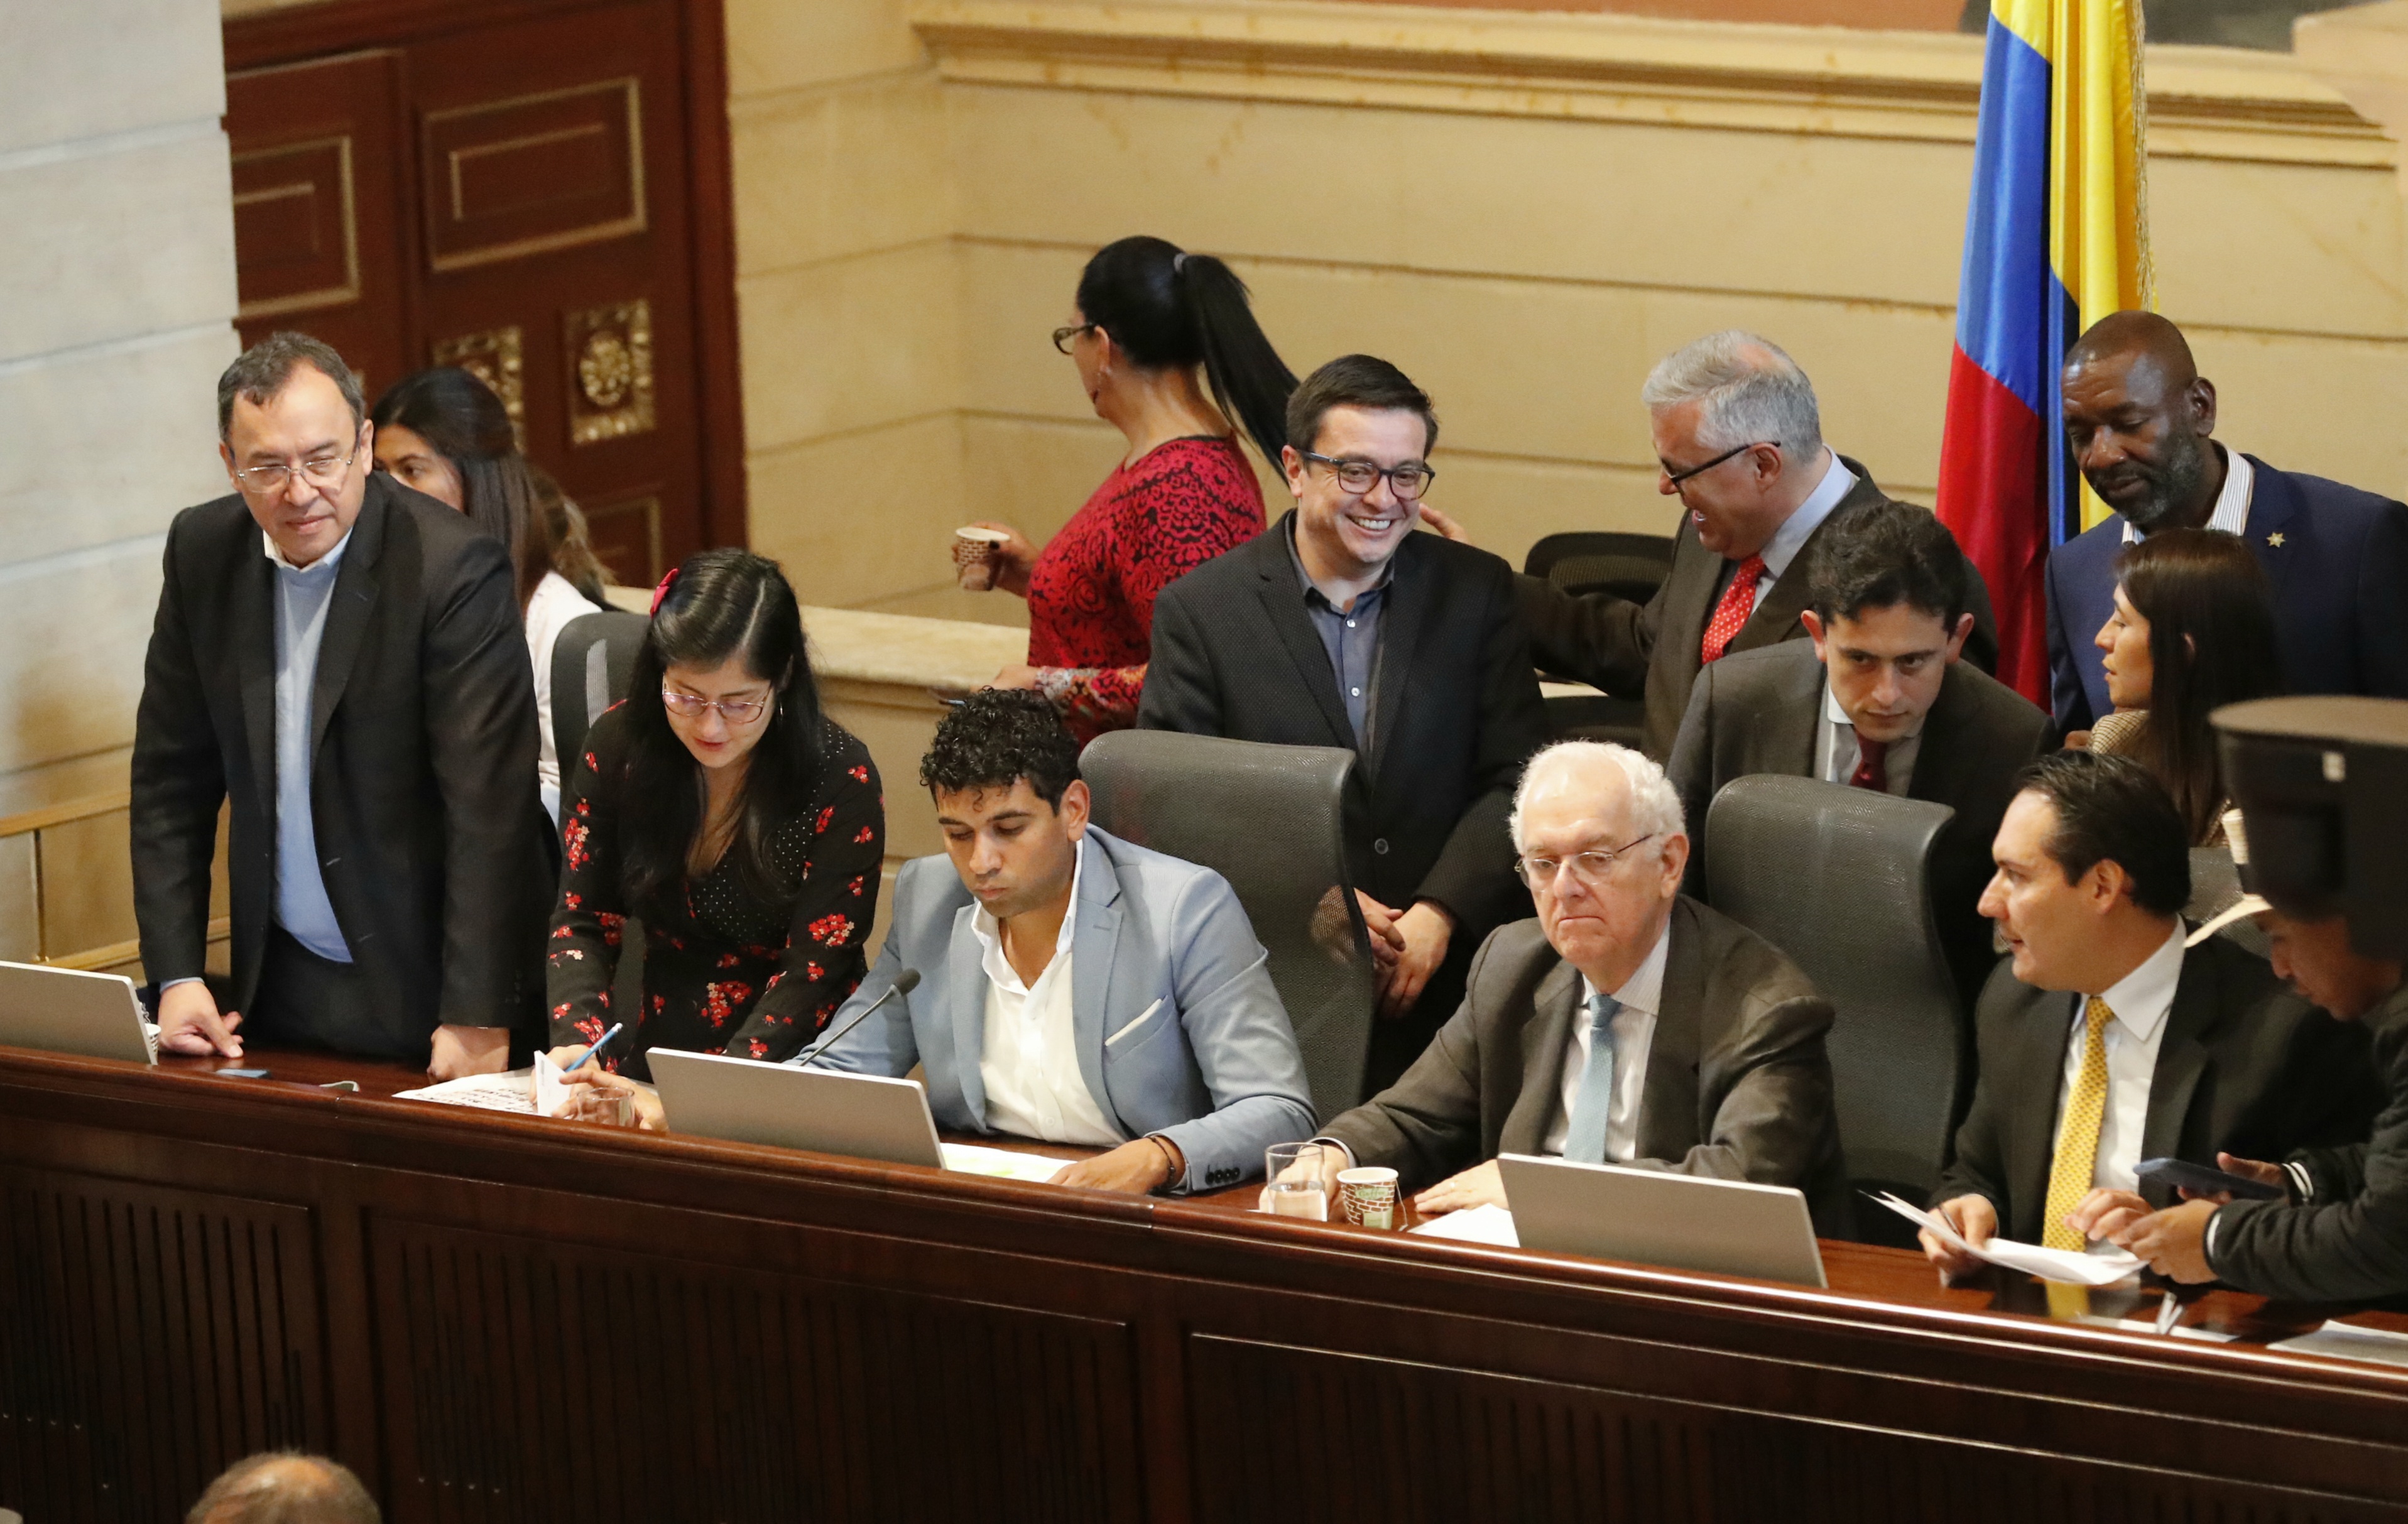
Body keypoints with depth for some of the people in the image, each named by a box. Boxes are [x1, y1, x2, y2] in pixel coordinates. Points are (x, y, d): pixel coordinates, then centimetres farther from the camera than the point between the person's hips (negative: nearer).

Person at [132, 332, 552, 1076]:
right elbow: (172, 776, 6)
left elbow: (489, 808, -19)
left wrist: (477, 1016, -22)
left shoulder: (455, 568, -18)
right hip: (280, 981, 5)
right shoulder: (202, 550, -1)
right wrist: (176, 974, -1)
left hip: (424, 985, -4)